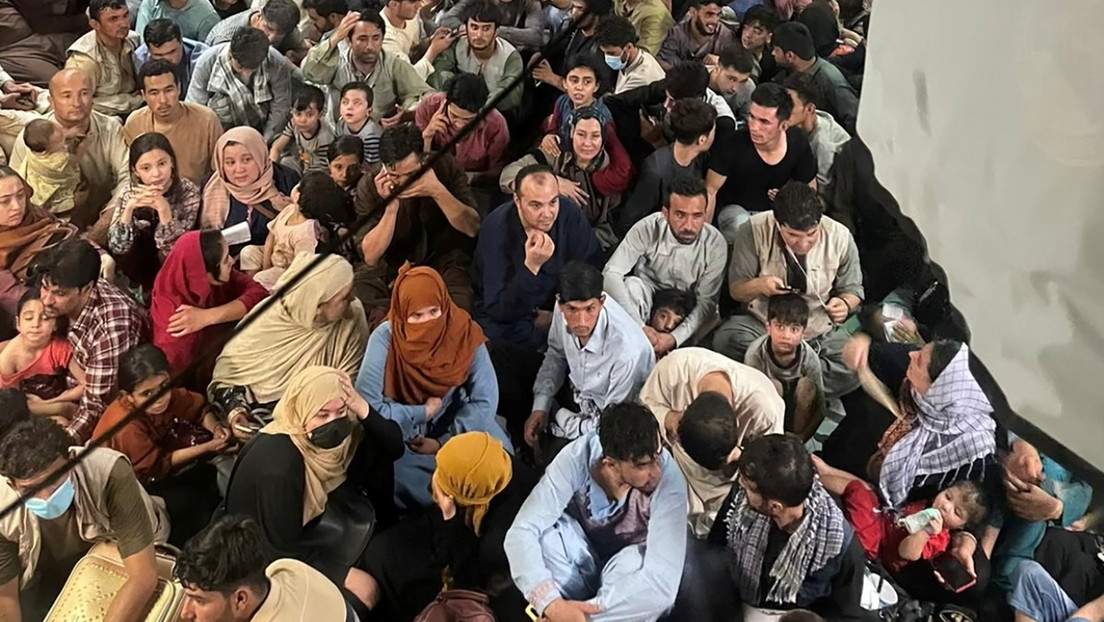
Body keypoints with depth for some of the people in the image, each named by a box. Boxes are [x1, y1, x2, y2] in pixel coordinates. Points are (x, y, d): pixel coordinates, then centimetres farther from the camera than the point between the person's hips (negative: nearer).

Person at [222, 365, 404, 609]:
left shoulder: (326, 436, -16)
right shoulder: (278, 464, -37)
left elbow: (394, 448, -16)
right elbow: (285, 548, -28)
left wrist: (364, 411, -33)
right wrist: (344, 574, -23)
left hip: (303, 531, 7)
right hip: (263, 555, -7)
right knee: (363, 590, -18)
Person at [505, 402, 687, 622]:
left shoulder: (669, 478, -33)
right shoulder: (577, 457, -30)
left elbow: (663, 578, -40)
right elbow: (522, 532, -33)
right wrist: (552, 604, -49)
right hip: (581, 554, 1)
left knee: (656, 588, -37)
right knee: (543, 539, -33)